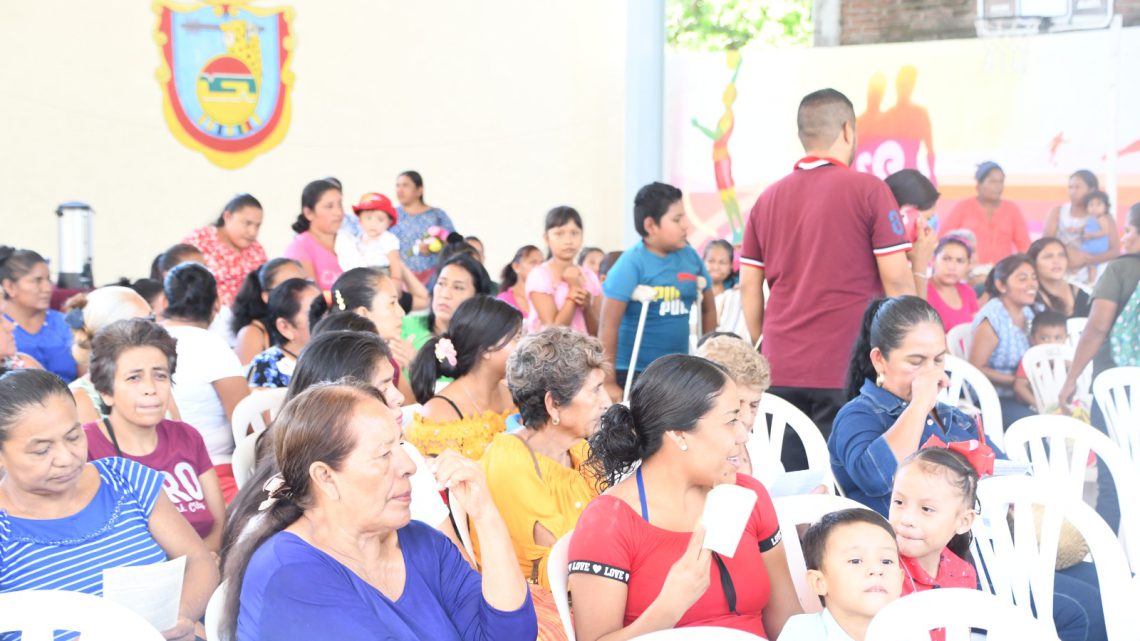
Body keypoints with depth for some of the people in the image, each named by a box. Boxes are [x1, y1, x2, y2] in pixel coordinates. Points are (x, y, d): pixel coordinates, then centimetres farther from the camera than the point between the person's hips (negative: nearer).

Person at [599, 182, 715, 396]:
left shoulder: (690, 257, 3)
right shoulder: (632, 264, -14)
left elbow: (708, 308, 17)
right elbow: (608, 325, -18)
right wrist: (609, 382, -20)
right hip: (632, 372, -6)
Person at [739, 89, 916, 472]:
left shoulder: (768, 198, 10)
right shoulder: (868, 190, -4)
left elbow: (749, 286, 11)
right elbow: (897, 279, -6)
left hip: (780, 370, 4)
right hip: (847, 368, -4)